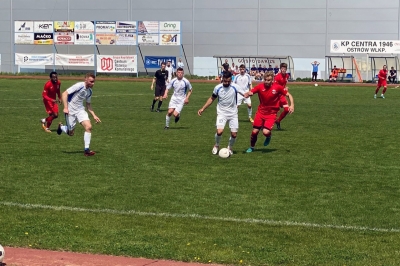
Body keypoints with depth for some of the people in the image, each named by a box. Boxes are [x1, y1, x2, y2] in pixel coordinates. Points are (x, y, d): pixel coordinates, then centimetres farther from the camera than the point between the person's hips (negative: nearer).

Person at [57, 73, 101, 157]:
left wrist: (94, 116, 10)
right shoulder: (79, 86, -19)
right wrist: (65, 108, -28)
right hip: (70, 111, -6)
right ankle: (61, 127, 38)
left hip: (80, 110, 6)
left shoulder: (89, 91, 4)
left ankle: (86, 150, -8)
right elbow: (64, 94, -20)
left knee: (88, 127, -15)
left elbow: (88, 104, 19)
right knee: (70, 133, 3)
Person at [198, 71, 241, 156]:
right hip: (221, 113, 0)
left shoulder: (235, 87, -10)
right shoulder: (217, 88, -6)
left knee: (234, 134, -1)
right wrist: (203, 109, 5)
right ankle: (216, 146, 11)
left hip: (233, 114, 0)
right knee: (219, 131, -20)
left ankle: (230, 148, 30)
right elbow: (212, 99, 8)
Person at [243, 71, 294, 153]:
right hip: (261, 112, 2)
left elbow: (289, 95, -3)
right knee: (255, 131, 4)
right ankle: (252, 147, 31)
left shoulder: (277, 87, -12)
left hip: (271, 113, -2)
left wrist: (292, 105, -17)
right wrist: (247, 94, -40)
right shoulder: (260, 86, -9)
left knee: (266, 132, -19)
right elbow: (250, 93, -15)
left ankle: (268, 137, 19)